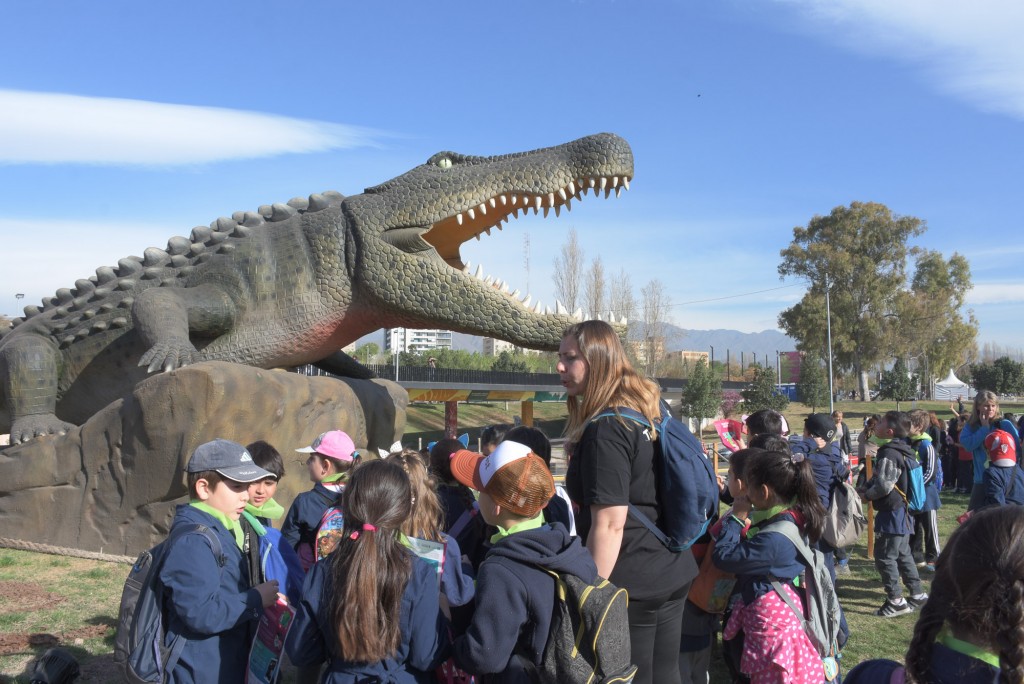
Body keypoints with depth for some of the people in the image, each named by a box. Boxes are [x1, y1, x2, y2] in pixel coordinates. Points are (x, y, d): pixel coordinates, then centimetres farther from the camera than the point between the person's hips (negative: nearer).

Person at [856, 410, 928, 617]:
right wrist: (863, 488, 5)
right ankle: (917, 594, 25)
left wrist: (866, 495, -9)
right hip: (902, 512, 10)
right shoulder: (900, 451, 13)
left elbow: (884, 485, -26)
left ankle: (896, 601, 2)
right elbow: (877, 478, 19)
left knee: (884, 556, -3)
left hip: (892, 513, -10)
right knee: (902, 554, 18)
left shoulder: (889, 454, -21)